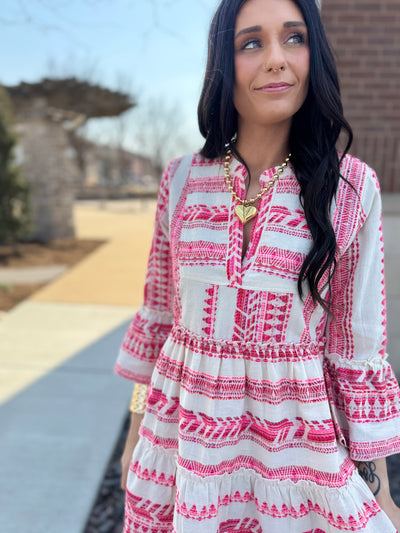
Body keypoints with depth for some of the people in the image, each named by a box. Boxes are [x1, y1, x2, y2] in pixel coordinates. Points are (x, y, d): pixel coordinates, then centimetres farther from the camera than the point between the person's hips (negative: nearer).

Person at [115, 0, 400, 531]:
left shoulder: (351, 188, -9)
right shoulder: (182, 179, -4)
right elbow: (158, 315, 3)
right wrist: (137, 430, 10)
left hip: (299, 441, -1)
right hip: (182, 435, 2)